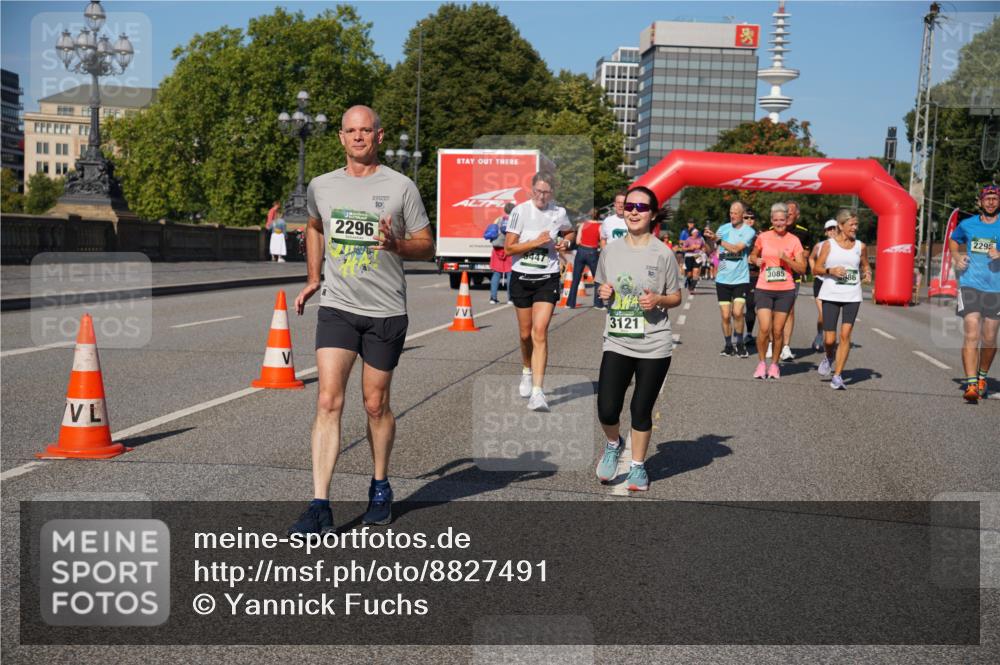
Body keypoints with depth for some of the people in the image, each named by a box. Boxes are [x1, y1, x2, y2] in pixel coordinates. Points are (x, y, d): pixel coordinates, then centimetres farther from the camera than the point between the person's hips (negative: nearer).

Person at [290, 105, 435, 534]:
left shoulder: (401, 187, -1)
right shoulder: (321, 187, 8)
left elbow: (427, 246, 3)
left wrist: (397, 244, -17)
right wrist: (313, 279, 21)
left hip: (386, 311, -1)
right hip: (337, 307, 2)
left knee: (376, 405, 7)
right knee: (328, 402, -10)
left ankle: (380, 487, 29)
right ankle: (320, 506, -11)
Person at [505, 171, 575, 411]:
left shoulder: (559, 213, 2)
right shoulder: (520, 211, -6)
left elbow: (570, 232, 25)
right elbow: (509, 248, -8)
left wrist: (565, 241, 3)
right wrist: (536, 242, -17)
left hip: (548, 278, 0)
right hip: (522, 277, 0)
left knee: (540, 332, -14)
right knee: (526, 334, 12)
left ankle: (537, 392, -18)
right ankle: (527, 371, 43)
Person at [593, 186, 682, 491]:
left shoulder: (663, 254, -4)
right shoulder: (610, 251, 5)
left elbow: (676, 297, 4)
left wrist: (658, 300, -16)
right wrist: (603, 293, -5)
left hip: (654, 347, -2)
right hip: (617, 343, 2)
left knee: (641, 410, 6)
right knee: (606, 410, -6)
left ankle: (638, 466, 27)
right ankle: (613, 444, 27)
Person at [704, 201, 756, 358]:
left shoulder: (749, 231, -4)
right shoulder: (723, 228, 5)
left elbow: (736, 248, -19)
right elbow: (712, 250, 3)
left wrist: (717, 239, -19)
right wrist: (709, 239, -15)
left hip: (740, 279, -3)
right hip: (723, 278, 3)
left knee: (737, 313, -14)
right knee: (725, 316, 3)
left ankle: (739, 343, 6)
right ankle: (728, 345, 19)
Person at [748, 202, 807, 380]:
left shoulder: (794, 241, 1)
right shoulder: (763, 237, 3)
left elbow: (802, 268, 1)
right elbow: (753, 255, 20)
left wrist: (787, 259, -14)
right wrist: (757, 260, -2)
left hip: (785, 291, 0)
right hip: (764, 289, 0)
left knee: (778, 330, 4)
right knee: (764, 329, -11)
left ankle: (774, 364, 20)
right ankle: (761, 363, 8)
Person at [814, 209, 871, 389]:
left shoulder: (860, 246, 7)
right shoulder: (828, 244, 1)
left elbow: (865, 266, 20)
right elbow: (816, 269, 3)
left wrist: (867, 274, -2)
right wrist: (830, 270, -16)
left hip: (852, 296, 1)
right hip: (830, 295, -1)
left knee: (845, 335, -10)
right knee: (829, 339, -3)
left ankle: (837, 376, -4)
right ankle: (829, 358, 33)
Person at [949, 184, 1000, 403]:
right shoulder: (967, 224, 8)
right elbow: (953, 241, 27)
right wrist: (957, 257, 7)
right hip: (970, 285, -1)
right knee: (971, 334, -12)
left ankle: (982, 376, 32)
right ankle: (971, 384, -17)